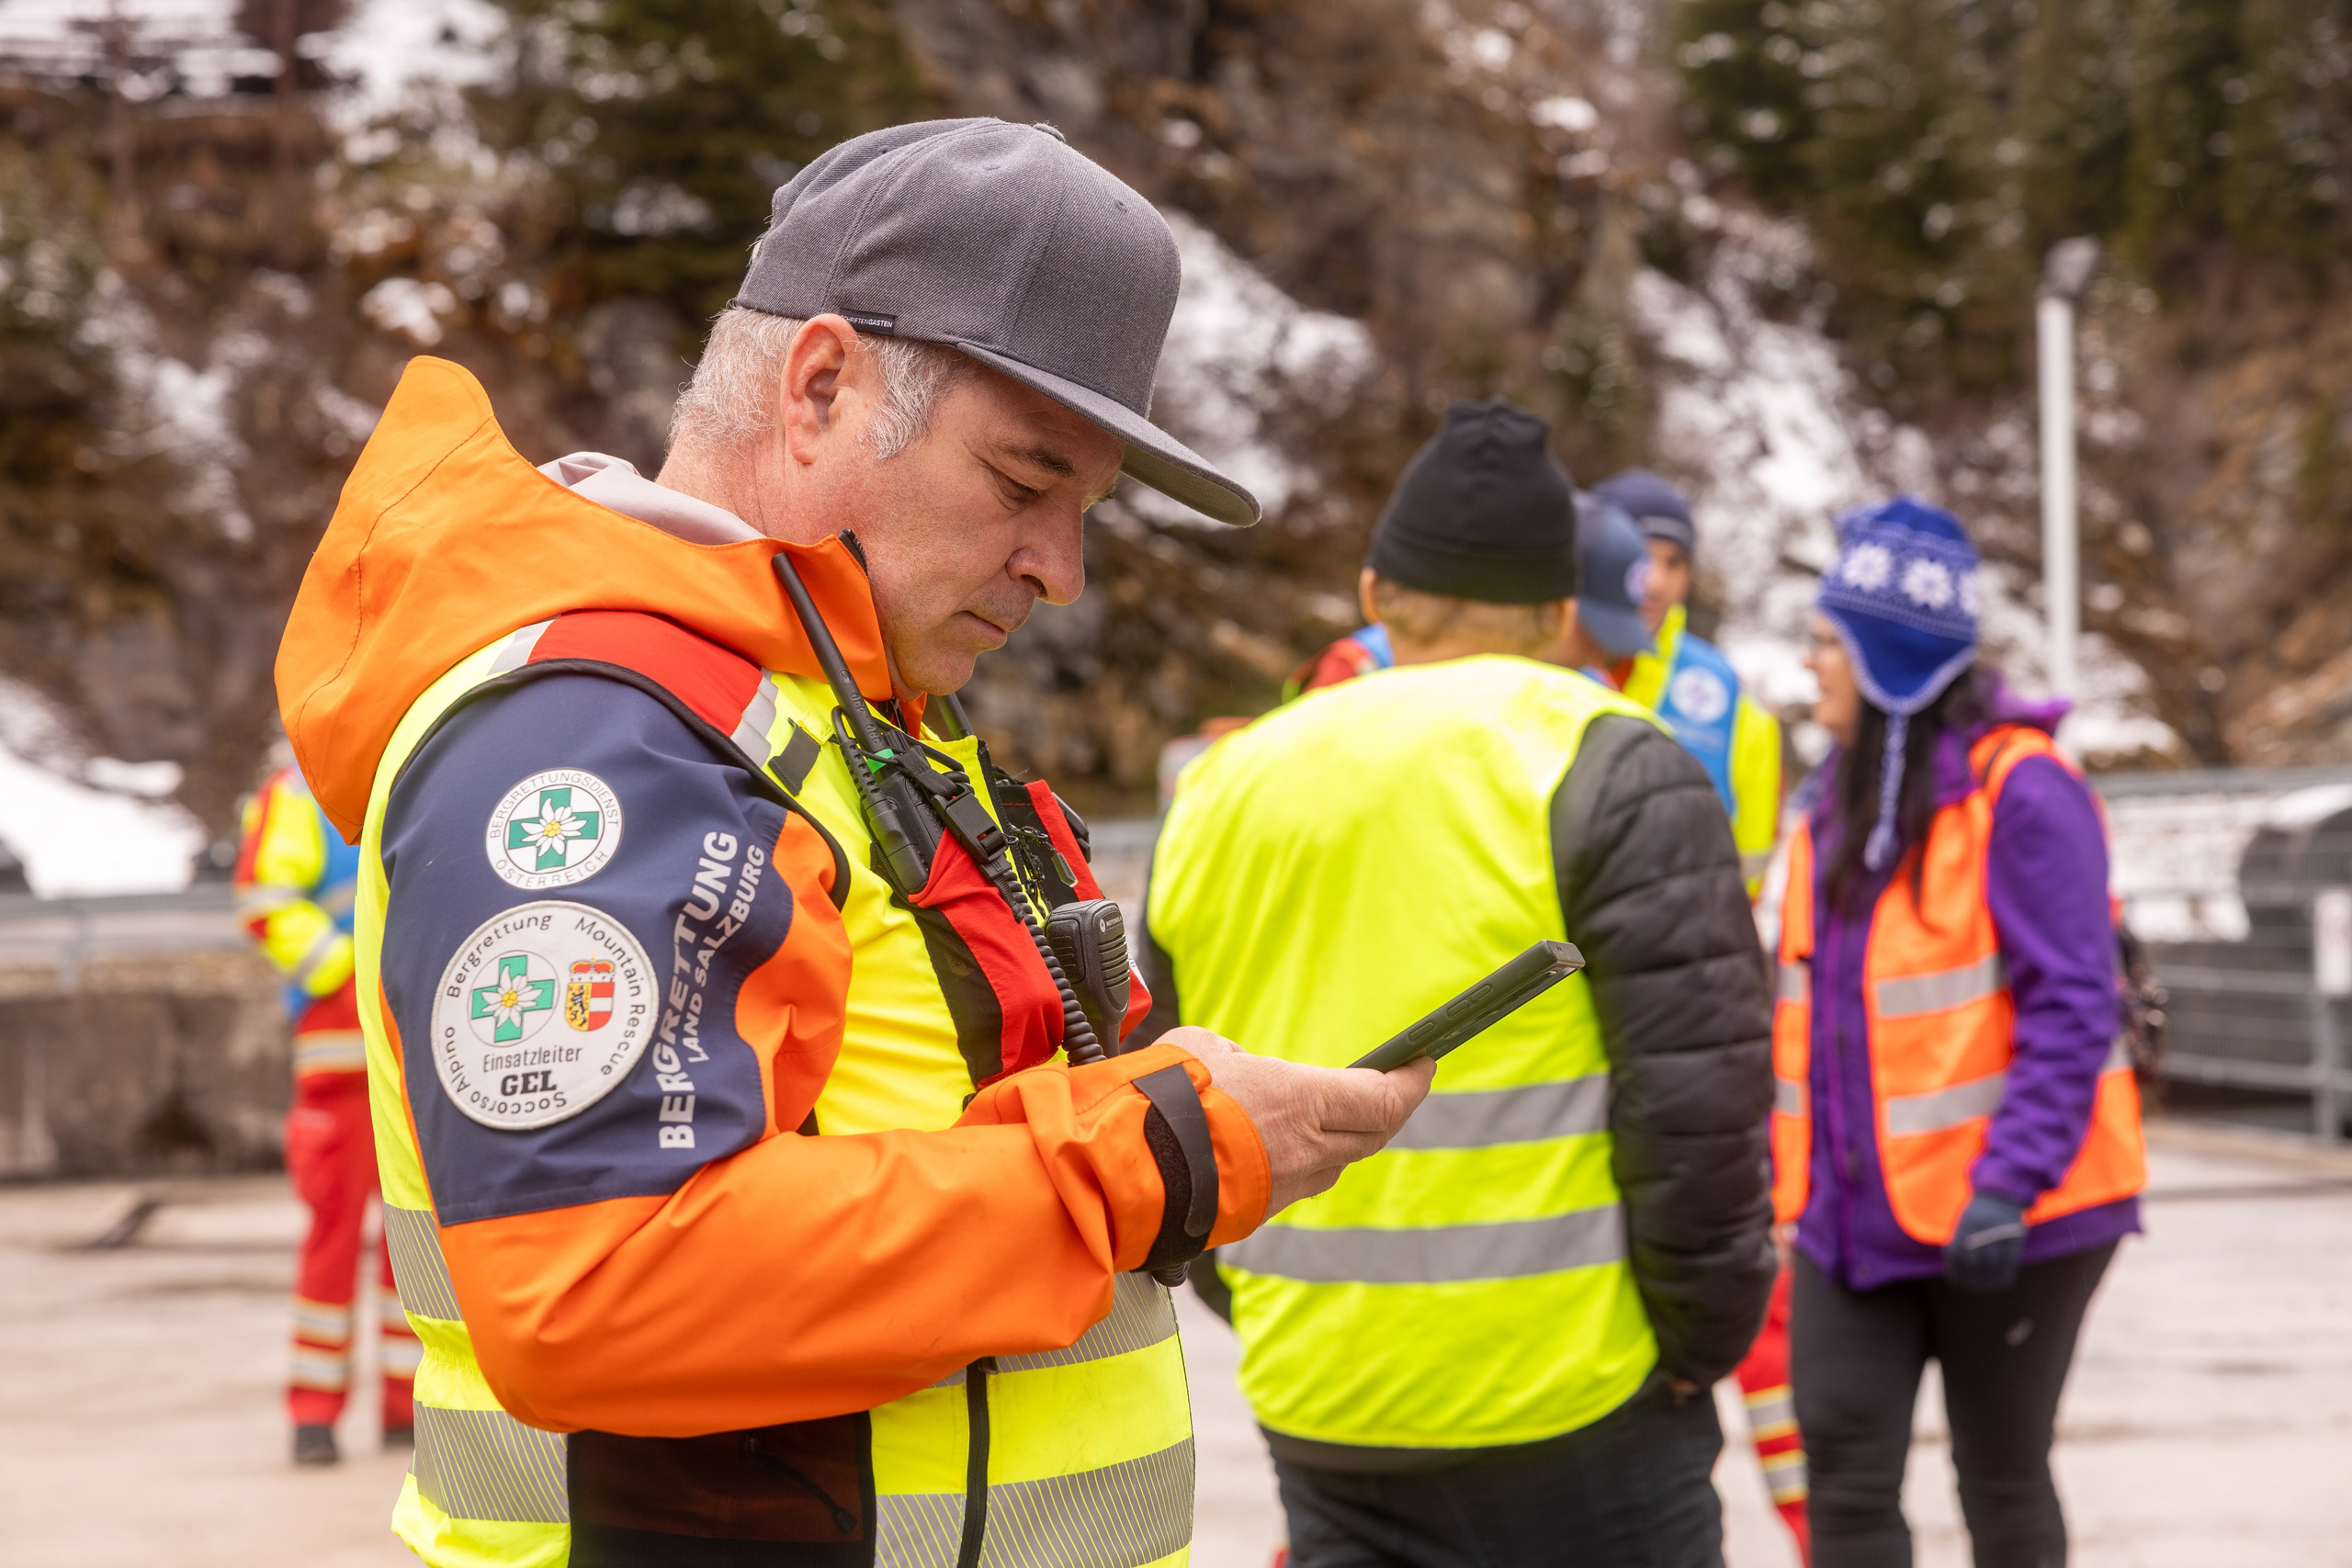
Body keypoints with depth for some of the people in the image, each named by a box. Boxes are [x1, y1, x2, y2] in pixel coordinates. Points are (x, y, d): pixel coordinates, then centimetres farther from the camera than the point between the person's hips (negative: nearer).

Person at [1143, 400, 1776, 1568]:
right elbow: (1697, 1089, -13)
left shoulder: (1224, 789, 10)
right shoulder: (1604, 771, -8)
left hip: (1317, 1420, 6)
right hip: (1570, 1421, -5)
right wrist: (1700, 1340, -2)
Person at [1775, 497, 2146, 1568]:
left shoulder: (2018, 792, -14)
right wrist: (1784, 1161, 14)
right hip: (1856, 1215, 6)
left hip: (2007, 1221, -6)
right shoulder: (1838, 799, 10)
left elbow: (2068, 1012, -18)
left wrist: (2007, 1190, -25)